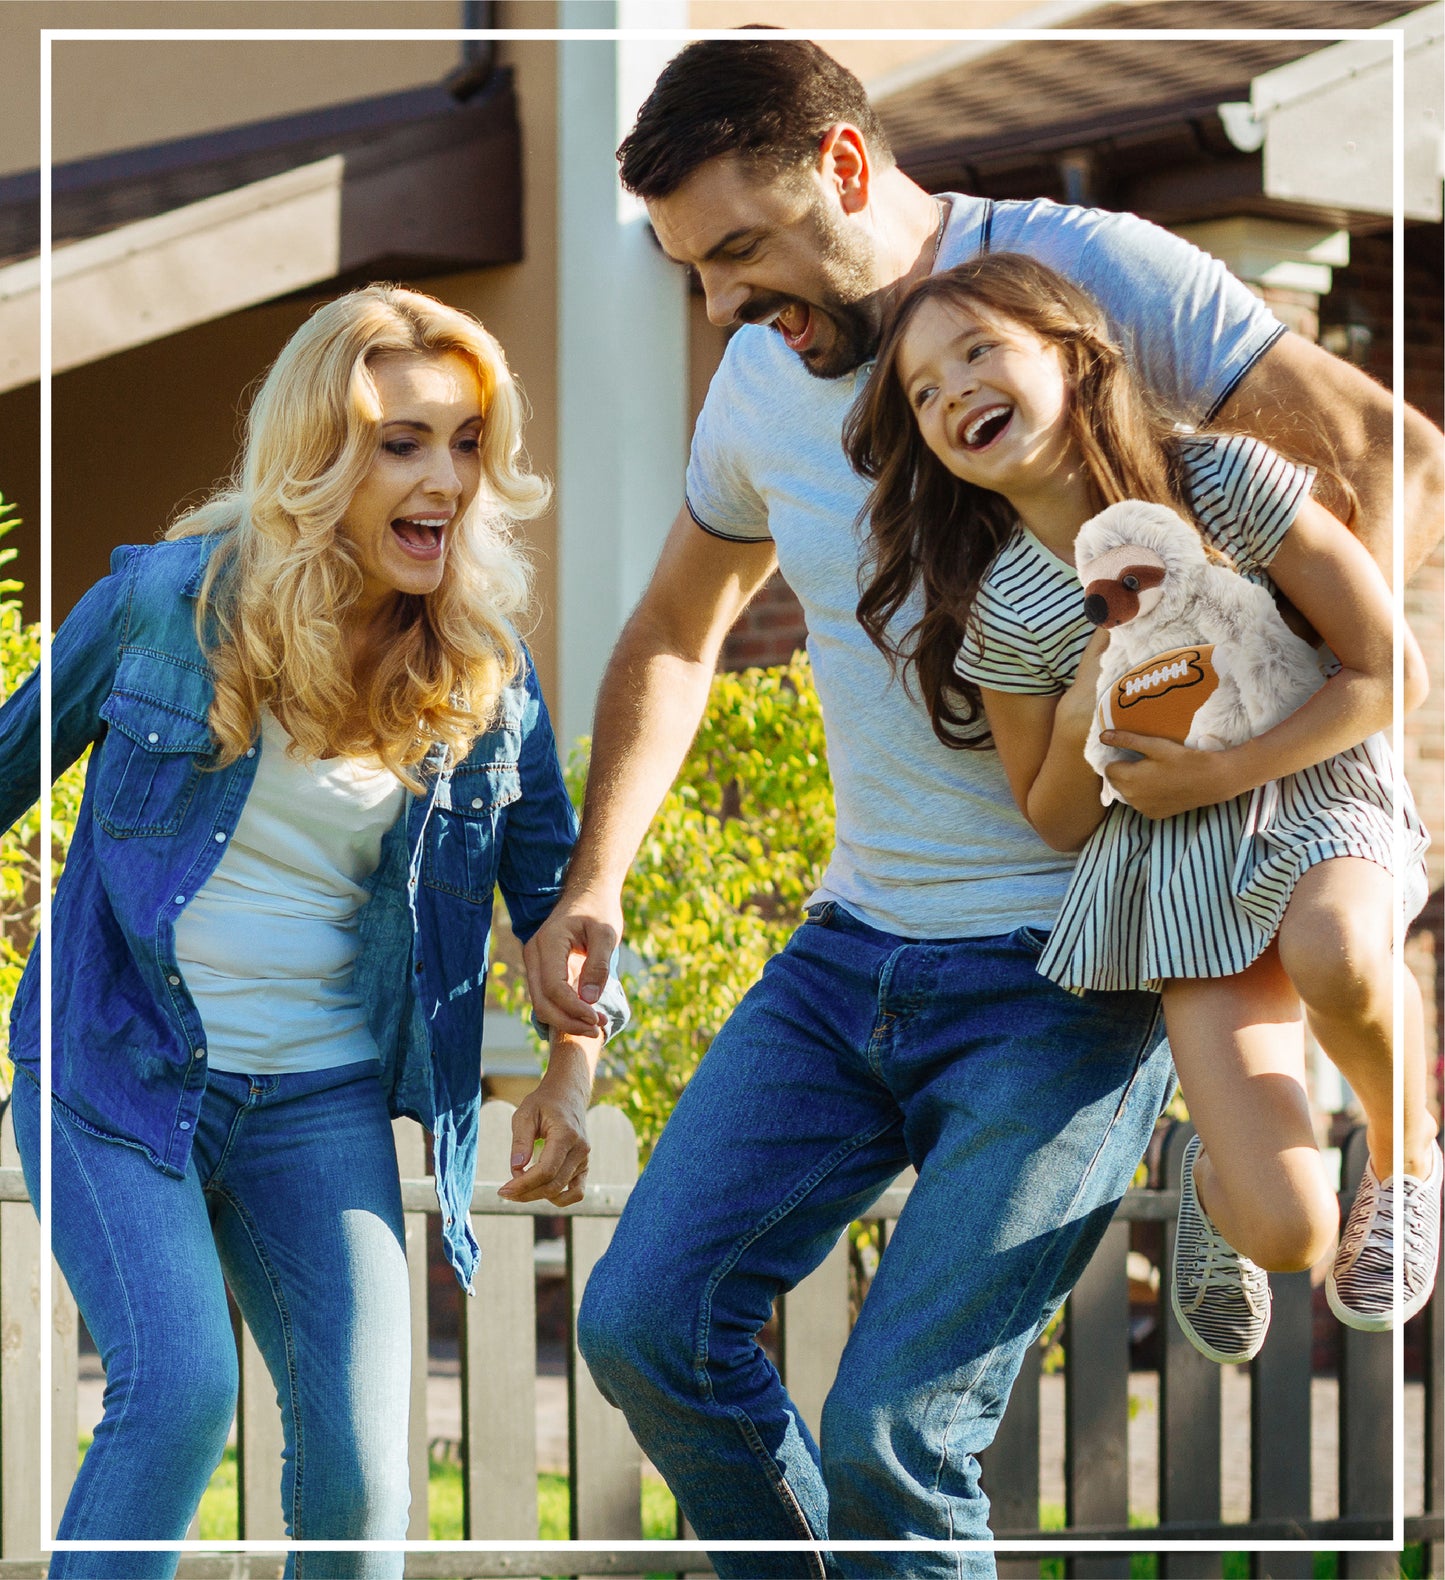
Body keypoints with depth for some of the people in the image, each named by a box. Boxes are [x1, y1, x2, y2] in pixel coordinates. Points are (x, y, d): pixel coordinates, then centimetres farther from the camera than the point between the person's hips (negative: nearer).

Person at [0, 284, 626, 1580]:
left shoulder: (486, 675, 1)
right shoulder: (168, 599, -6)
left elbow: (553, 883, 11)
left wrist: (572, 1075, -3)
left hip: (322, 1102, 3)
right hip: (118, 1073, -3)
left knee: (358, 1460, -6)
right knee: (179, 1388, -21)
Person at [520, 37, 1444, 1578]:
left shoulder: (1086, 269, -11)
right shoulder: (762, 380, 9)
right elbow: (674, 633, 26)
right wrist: (591, 884, 12)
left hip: (1071, 971, -7)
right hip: (852, 948, 7)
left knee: (891, 1436, -14)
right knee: (642, 1323, -2)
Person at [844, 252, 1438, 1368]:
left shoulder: (1228, 482, -15)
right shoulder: (1003, 614, -8)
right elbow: (1057, 822, 4)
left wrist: (1221, 772, -17)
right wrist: (1082, 720, -17)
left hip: (1317, 791, -1)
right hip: (1179, 865, 1)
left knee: (1334, 953, -41)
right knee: (1288, 1231, -17)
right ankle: (1218, 1182, 24)